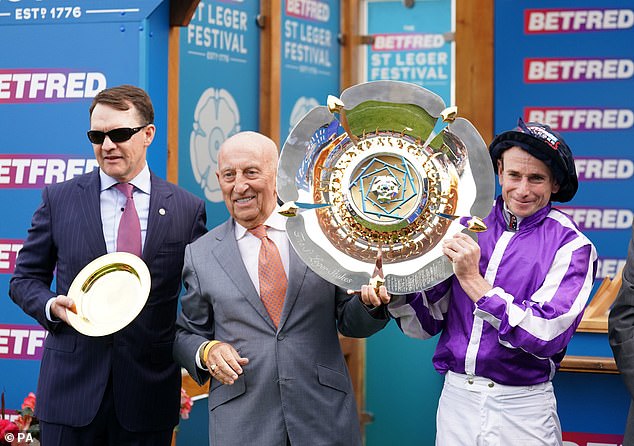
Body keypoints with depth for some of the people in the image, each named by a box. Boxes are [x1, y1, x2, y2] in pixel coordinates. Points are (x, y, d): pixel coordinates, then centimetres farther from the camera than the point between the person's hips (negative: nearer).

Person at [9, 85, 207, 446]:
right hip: (72, 388, 0)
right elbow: (25, 278, 10)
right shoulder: (59, 199, 4)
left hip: (149, 395, 0)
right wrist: (52, 306, -10)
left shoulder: (187, 209, 3)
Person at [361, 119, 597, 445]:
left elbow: (547, 338, -20)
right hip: (456, 398, 4)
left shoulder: (572, 246, -9)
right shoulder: (467, 223, 4)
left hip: (522, 409, -3)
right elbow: (429, 321, 7)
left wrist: (473, 281, -22)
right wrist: (395, 292, -13)